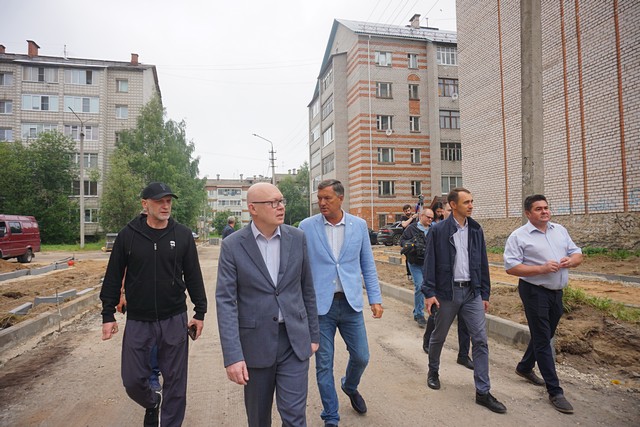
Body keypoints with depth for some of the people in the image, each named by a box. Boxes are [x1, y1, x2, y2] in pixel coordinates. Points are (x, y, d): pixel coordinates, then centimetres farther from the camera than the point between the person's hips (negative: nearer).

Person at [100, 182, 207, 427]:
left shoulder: (183, 235, -3)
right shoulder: (128, 235, -3)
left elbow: (193, 276, 2)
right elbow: (113, 277, 3)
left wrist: (200, 311, 2)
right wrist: (108, 314, 2)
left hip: (174, 320, 0)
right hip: (138, 321, 1)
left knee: (175, 380, 8)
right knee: (133, 380, 9)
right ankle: (152, 403, 42)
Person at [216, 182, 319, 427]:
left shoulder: (297, 238, -2)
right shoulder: (232, 246, -9)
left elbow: (307, 289, 5)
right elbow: (226, 301, -12)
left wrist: (314, 334, 9)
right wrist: (232, 356, -17)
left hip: (294, 340, 1)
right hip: (256, 341, 0)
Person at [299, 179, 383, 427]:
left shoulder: (359, 225, 1)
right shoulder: (307, 226, -4)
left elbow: (368, 265, 7)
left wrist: (375, 298, 2)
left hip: (351, 303, 2)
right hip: (319, 305, -2)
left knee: (361, 357, 13)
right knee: (324, 364, 8)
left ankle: (350, 387, 47)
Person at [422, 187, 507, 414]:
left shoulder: (476, 230, 5)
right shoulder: (438, 230, -8)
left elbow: (483, 263, 9)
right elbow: (430, 263, -8)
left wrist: (485, 293, 8)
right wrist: (429, 292, -12)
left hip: (472, 292, 3)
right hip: (447, 292, -3)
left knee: (480, 340, 1)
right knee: (439, 336, 14)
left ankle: (483, 392, 11)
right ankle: (433, 371, 39)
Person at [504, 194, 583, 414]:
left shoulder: (560, 230, 9)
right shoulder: (519, 236, -11)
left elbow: (577, 254, 13)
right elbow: (511, 267, -17)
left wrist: (570, 261, -10)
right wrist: (542, 268, -23)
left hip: (556, 292, 7)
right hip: (534, 291, -7)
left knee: (544, 335, 20)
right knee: (542, 340, -1)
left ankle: (524, 367, 41)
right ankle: (555, 391, 8)